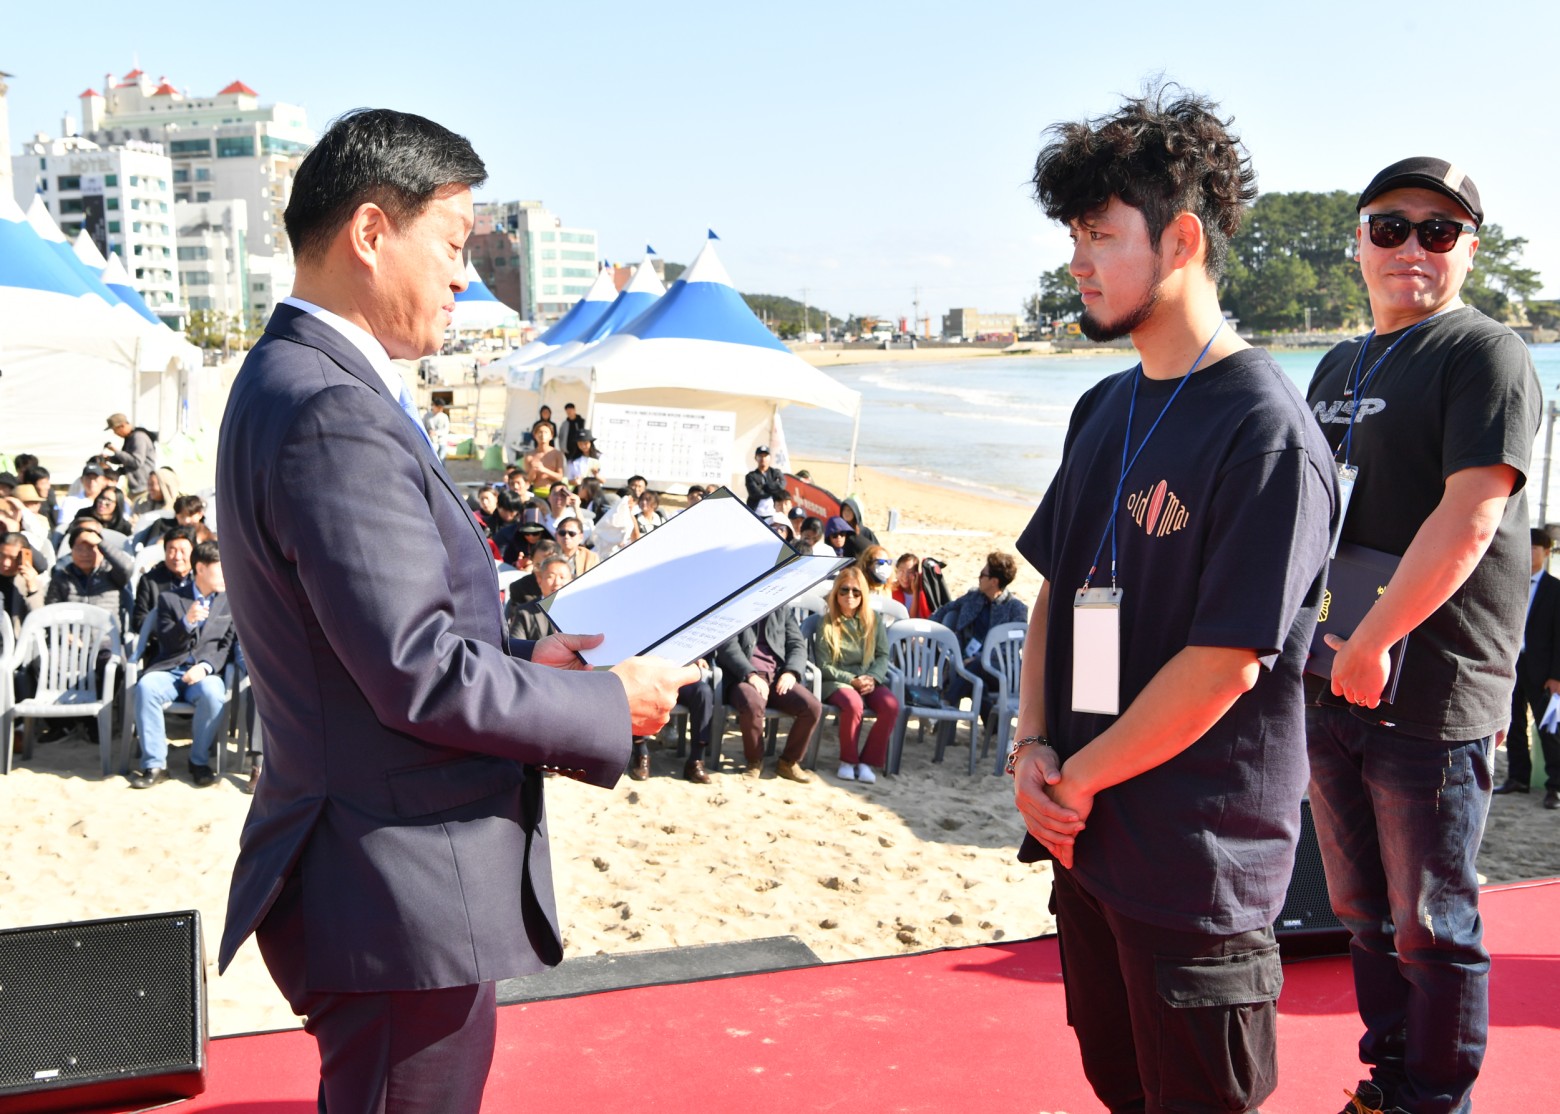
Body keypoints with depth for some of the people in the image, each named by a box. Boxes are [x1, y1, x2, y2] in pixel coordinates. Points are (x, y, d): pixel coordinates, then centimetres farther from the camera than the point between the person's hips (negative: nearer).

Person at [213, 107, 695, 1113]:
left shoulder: (304, 381, 10)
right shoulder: (333, 413, -22)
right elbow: (421, 677, -24)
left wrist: (525, 659, 10)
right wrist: (612, 707, -12)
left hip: (386, 883, 10)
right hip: (403, 900, -10)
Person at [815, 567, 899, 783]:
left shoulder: (873, 622, 11)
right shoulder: (827, 624, 1)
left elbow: (883, 655, 9)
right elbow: (824, 666, -3)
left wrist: (872, 678, -11)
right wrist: (852, 680, -15)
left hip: (870, 679, 3)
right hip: (837, 681, -3)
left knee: (891, 706, -28)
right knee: (854, 705, -37)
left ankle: (867, 761, -16)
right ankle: (848, 760, -16)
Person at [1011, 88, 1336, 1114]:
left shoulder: (1265, 430, -18)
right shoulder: (1105, 410, 9)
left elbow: (1225, 661, -21)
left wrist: (1076, 777, -12)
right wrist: (1033, 747, 0)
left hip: (1198, 865, -8)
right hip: (1086, 835, 8)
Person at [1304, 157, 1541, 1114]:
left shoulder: (1487, 354, -8)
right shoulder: (1339, 367, 16)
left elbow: (1469, 518, -19)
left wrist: (1373, 643, -20)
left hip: (1430, 695, -8)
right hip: (1333, 685, 8)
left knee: (1432, 929, 2)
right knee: (1365, 915, 18)